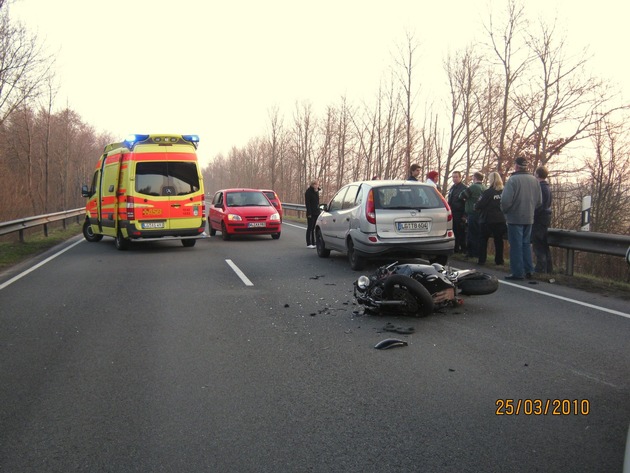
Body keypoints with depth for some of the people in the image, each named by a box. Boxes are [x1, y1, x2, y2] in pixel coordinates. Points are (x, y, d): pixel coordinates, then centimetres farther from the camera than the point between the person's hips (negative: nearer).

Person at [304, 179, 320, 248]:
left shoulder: (316, 191, 14)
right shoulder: (308, 192, -9)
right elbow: (307, 203, -14)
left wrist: (318, 211, 10)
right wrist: (309, 213, -20)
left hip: (316, 213, 7)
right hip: (311, 213, -7)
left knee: (314, 229, 10)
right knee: (310, 228, -1)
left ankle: (313, 243, 14)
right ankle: (308, 244, 4)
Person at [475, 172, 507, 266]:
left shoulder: (488, 192, -15)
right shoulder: (503, 192, -1)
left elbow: (479, 205, -14)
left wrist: (475, 206, 5)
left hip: (488, 220, -4)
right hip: (500, 219, 4)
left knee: (483, 239, 9)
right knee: (498, 240, 12)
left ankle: (482, 260, 7)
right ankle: (499, 260, 16)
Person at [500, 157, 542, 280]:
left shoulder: (513, 180, -15)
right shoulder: (534, 180, 5)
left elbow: (506, 200, -21)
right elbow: (539, 201, 9)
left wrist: (505, 210, -3)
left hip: (515, 218, -6)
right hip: (529, 218, 6)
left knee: (516, 245, 0)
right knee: (526, 244, 16)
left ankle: (517, 272, 2)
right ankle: (528, 270, 19)